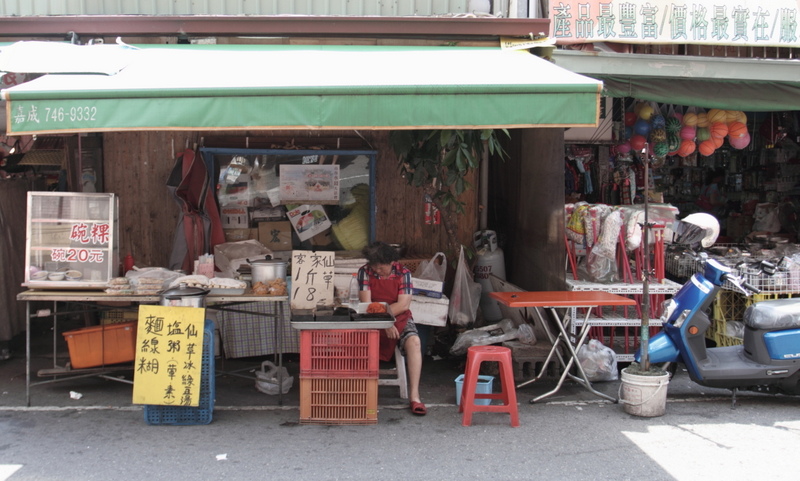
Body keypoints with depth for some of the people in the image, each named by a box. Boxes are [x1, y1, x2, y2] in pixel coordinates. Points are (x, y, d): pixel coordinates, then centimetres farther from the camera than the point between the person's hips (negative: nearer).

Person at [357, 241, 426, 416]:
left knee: (414, 342, -31)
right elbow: (366, 305, -11)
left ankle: (414, 397, -30)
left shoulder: (403, 273, -4)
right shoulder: (365, 272, -4)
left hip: (400, 318, 0)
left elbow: (404, 304, -11)